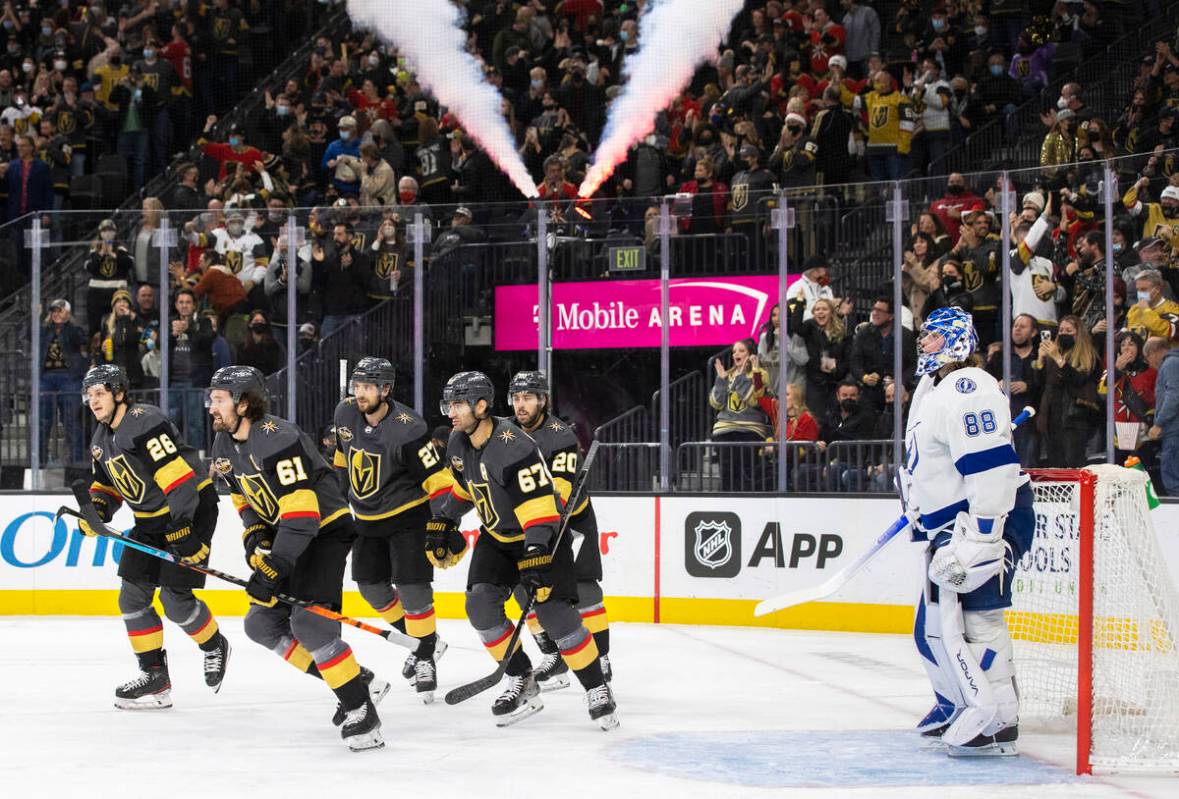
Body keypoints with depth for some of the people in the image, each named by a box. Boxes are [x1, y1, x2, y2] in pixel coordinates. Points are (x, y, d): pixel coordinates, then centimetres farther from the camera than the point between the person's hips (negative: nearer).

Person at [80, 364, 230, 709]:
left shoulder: (144, 422, -22)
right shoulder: (101, 440, 9)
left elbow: (179, 472, -28)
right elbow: (106, 483, 21)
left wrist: (181, 525, -31)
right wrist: (96, 509, -2)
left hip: (191, 508, -9)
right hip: (151, 520, 9)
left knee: (175, 597, -11)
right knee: (133, 595, 1)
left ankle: (214, 646, 17)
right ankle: (154, 674, 9)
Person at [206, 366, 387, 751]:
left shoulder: (278, 440, -27)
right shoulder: (224, 444, 3)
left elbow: (301, 516, -30)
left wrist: (272, 571, -32)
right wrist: (255, 537, -2)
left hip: (325, 528, -10)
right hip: (283, 533, 10)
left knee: (308, 621, -24)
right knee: (261, 623, 6)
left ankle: (360, 709, -15)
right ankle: (359, 681, 11)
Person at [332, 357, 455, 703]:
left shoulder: (407, 429, -26)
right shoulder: (346, 413, -7)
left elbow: (438, 479, -23)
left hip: (407, 514, -7)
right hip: (367, 518, 7)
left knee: (411, 587, -13)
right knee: (371, 585, 9)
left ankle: (426, 655, 5)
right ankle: (423, 640, 28)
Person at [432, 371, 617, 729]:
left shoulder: (514, 447, -30)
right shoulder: (458, 443, -4)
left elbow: (539, 504, -33)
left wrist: (537, 553, -40)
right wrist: (444, 524, 21)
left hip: (542, 536, -7)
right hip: (496, 536, 7)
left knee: (555, 614, -17)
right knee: (480, 604, -13)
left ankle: (597, 689, -1)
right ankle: (522, 683, 0)